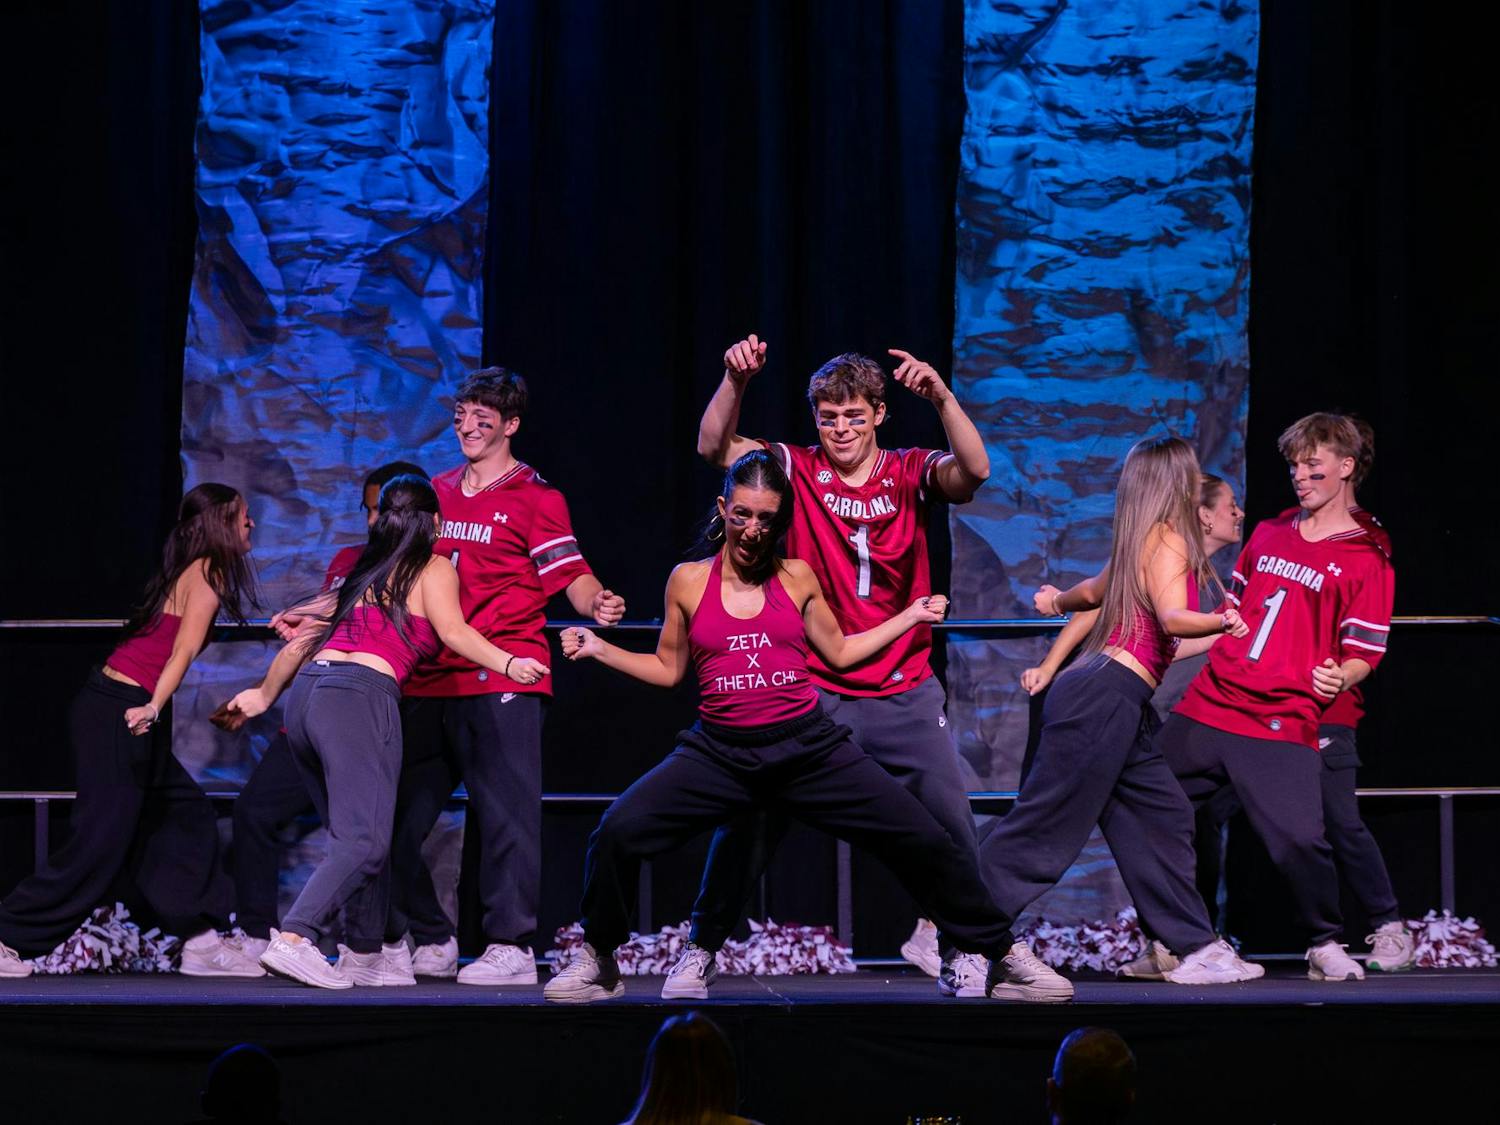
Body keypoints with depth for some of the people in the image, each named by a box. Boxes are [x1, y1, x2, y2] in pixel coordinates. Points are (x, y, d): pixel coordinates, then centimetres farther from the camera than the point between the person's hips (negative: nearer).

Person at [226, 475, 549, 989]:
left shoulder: (362, 574, 29)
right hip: (361, 695, -7)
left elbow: (298, 643, 35)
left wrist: (264, 695, 49)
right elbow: (452, 631, -5)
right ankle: (294, 939, -27)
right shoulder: (433, 570, 14)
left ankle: (370, 954, 16)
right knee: (364, 841, -12)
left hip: (306, 694, 7)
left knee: (356, 832, 15)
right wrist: (508, 664, -13)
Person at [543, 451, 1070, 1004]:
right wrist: (599, 649, 5)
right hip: (721, 752, 0)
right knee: (618, 831, -19)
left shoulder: (797, 579, 5)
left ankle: (1002, 954, 11)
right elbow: (668, 668, 14)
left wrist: (909, 617, 15)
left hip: (808, 748, 0)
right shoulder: (689, 581, 4)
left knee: (924, 838, -7)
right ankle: (597, 962, 4)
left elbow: (839, 652, 18)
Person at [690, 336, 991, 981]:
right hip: (811, 691, -1)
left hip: (904, 694, 1)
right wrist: (735, 382, -31)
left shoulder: (910, 474, -1)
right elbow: (715, 447, -14)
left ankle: (932, 933, 29)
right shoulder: (799, 471, -1)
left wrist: (941, 398, -37)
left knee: (951, 822, 4)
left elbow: (973, 471, -21)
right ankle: (700, 950, 8)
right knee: (751, 823, -4)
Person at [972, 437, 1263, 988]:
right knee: (1046, 825, -8)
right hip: (1106, 697, -10)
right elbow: (1172, 618, -24)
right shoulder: (1168, 540, -7)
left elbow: (1092, 592, 39)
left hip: (1118, 703, 10)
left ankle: (1197, 949, 8)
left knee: (1160, 818, 8)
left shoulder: (1139, 543, 19)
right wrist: (1222, 623, -40)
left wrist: (1057, 600, 60)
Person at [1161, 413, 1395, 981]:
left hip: (1281, 727, -6)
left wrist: (1340, 677, -27)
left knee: (1298, 838, -21)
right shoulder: (1269, 534, 16)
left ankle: (1325, 944, 4)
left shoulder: (1366, 560, -2)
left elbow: (1362, 655, -6)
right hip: (1206, 708, 6)